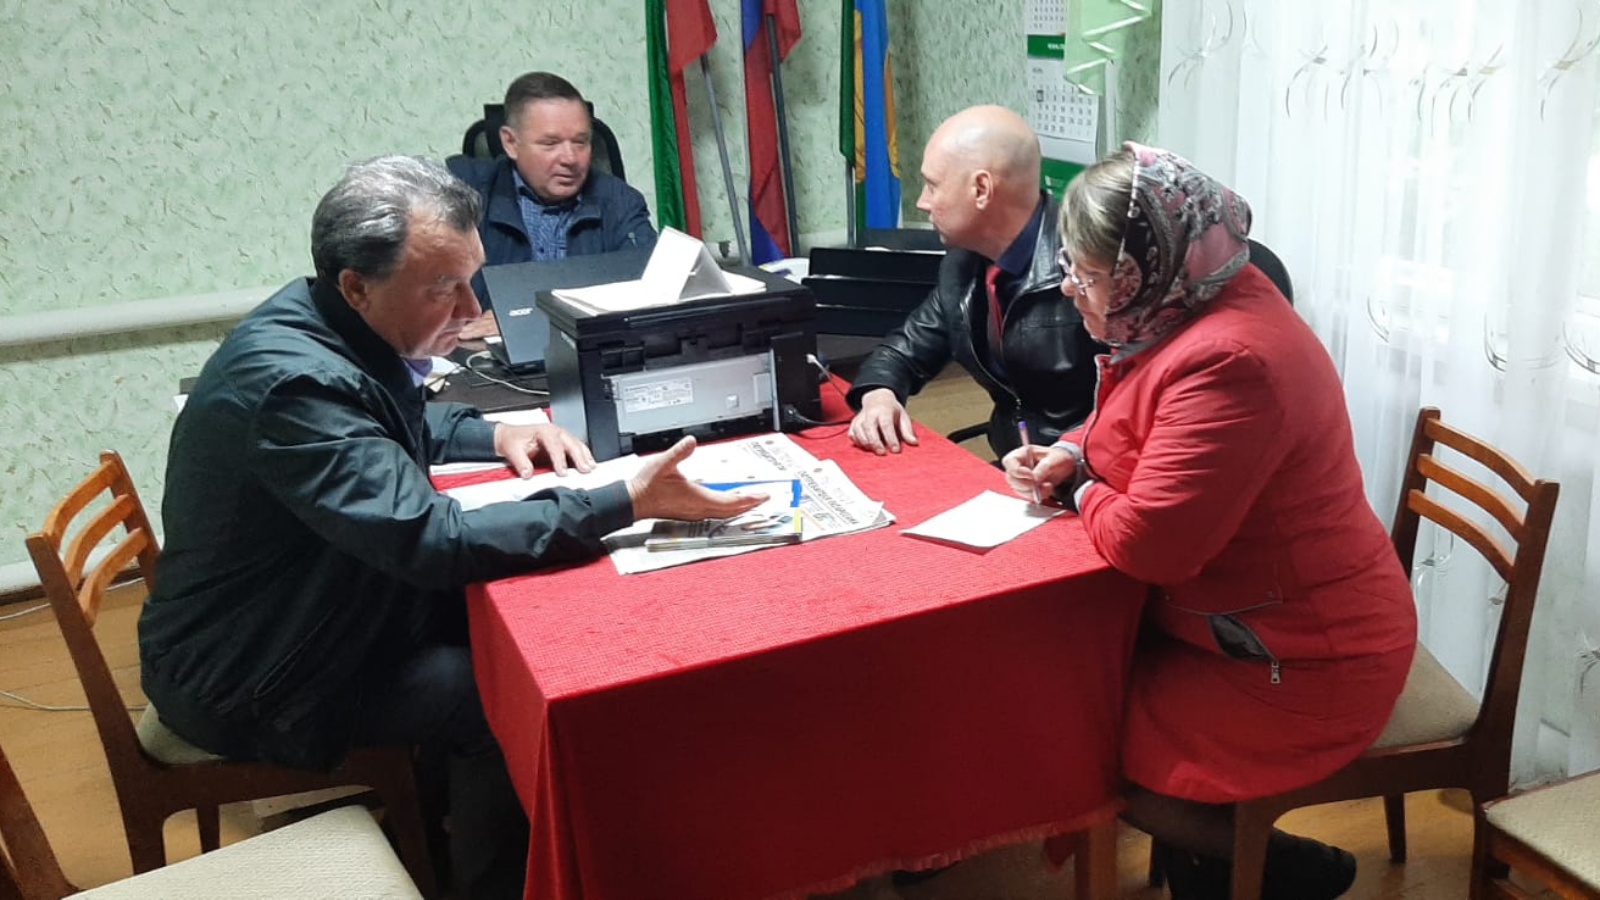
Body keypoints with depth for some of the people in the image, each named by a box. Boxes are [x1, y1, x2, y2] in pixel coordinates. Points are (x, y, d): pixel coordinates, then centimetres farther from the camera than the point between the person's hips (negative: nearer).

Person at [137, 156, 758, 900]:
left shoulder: (333, 325, -4)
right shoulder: (297, 382, -32)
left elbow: (396, 427, 17)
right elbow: (435, 541, -36)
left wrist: (494, 435, -1)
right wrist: (627, 503, -35)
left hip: (304, 616, 9)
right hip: (253, 680, -9)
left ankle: (450, 824, 22)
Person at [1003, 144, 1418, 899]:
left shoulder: (1227, 362, -31)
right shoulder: (1184, 313, 1)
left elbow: (1146, 542, -31)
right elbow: (1135, 436, 18)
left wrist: (1081, 496, -10)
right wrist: (1067, 458, -2)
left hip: (1302, 664, -10)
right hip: (1243, 619, 10)